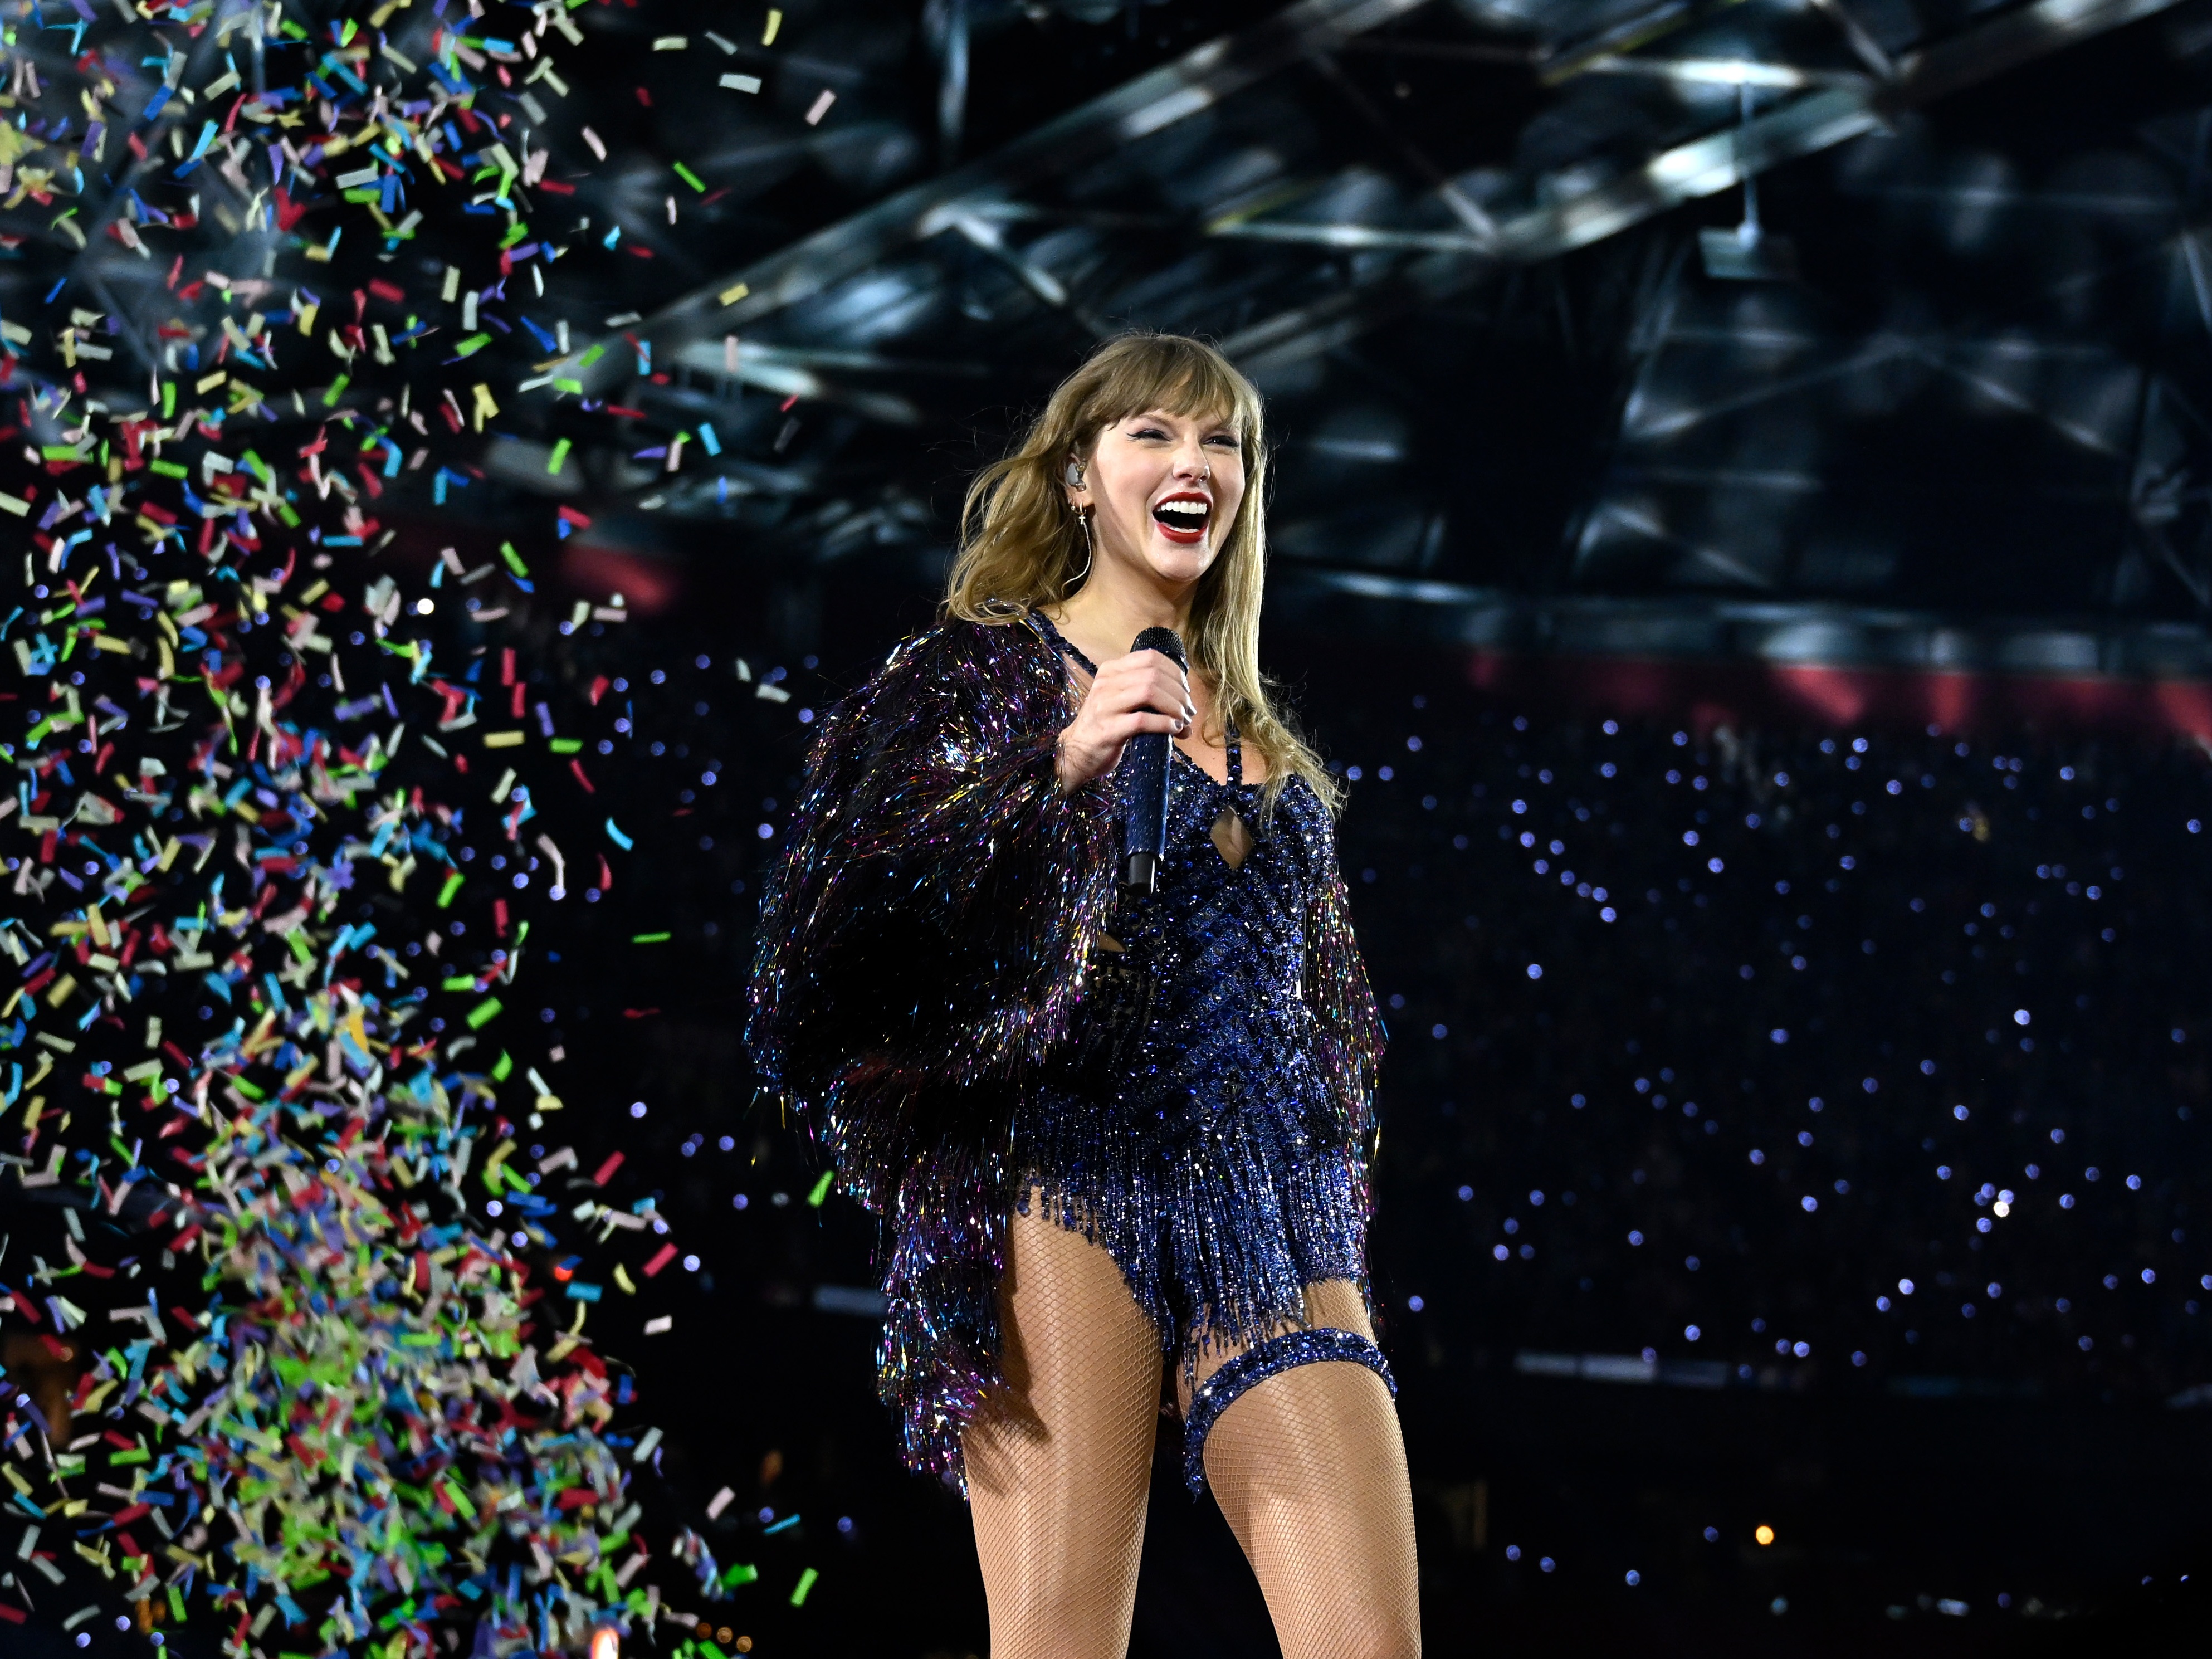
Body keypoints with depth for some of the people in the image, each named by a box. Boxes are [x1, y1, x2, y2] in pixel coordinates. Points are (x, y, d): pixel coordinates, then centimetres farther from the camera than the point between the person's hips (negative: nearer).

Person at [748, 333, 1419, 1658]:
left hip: (1272, 1226, 5)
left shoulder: (1265, 742, 25)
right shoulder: (991, 673, 8)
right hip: (1066, 1184, -5)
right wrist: (1060, 762, -15)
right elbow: (854, 917, -6)